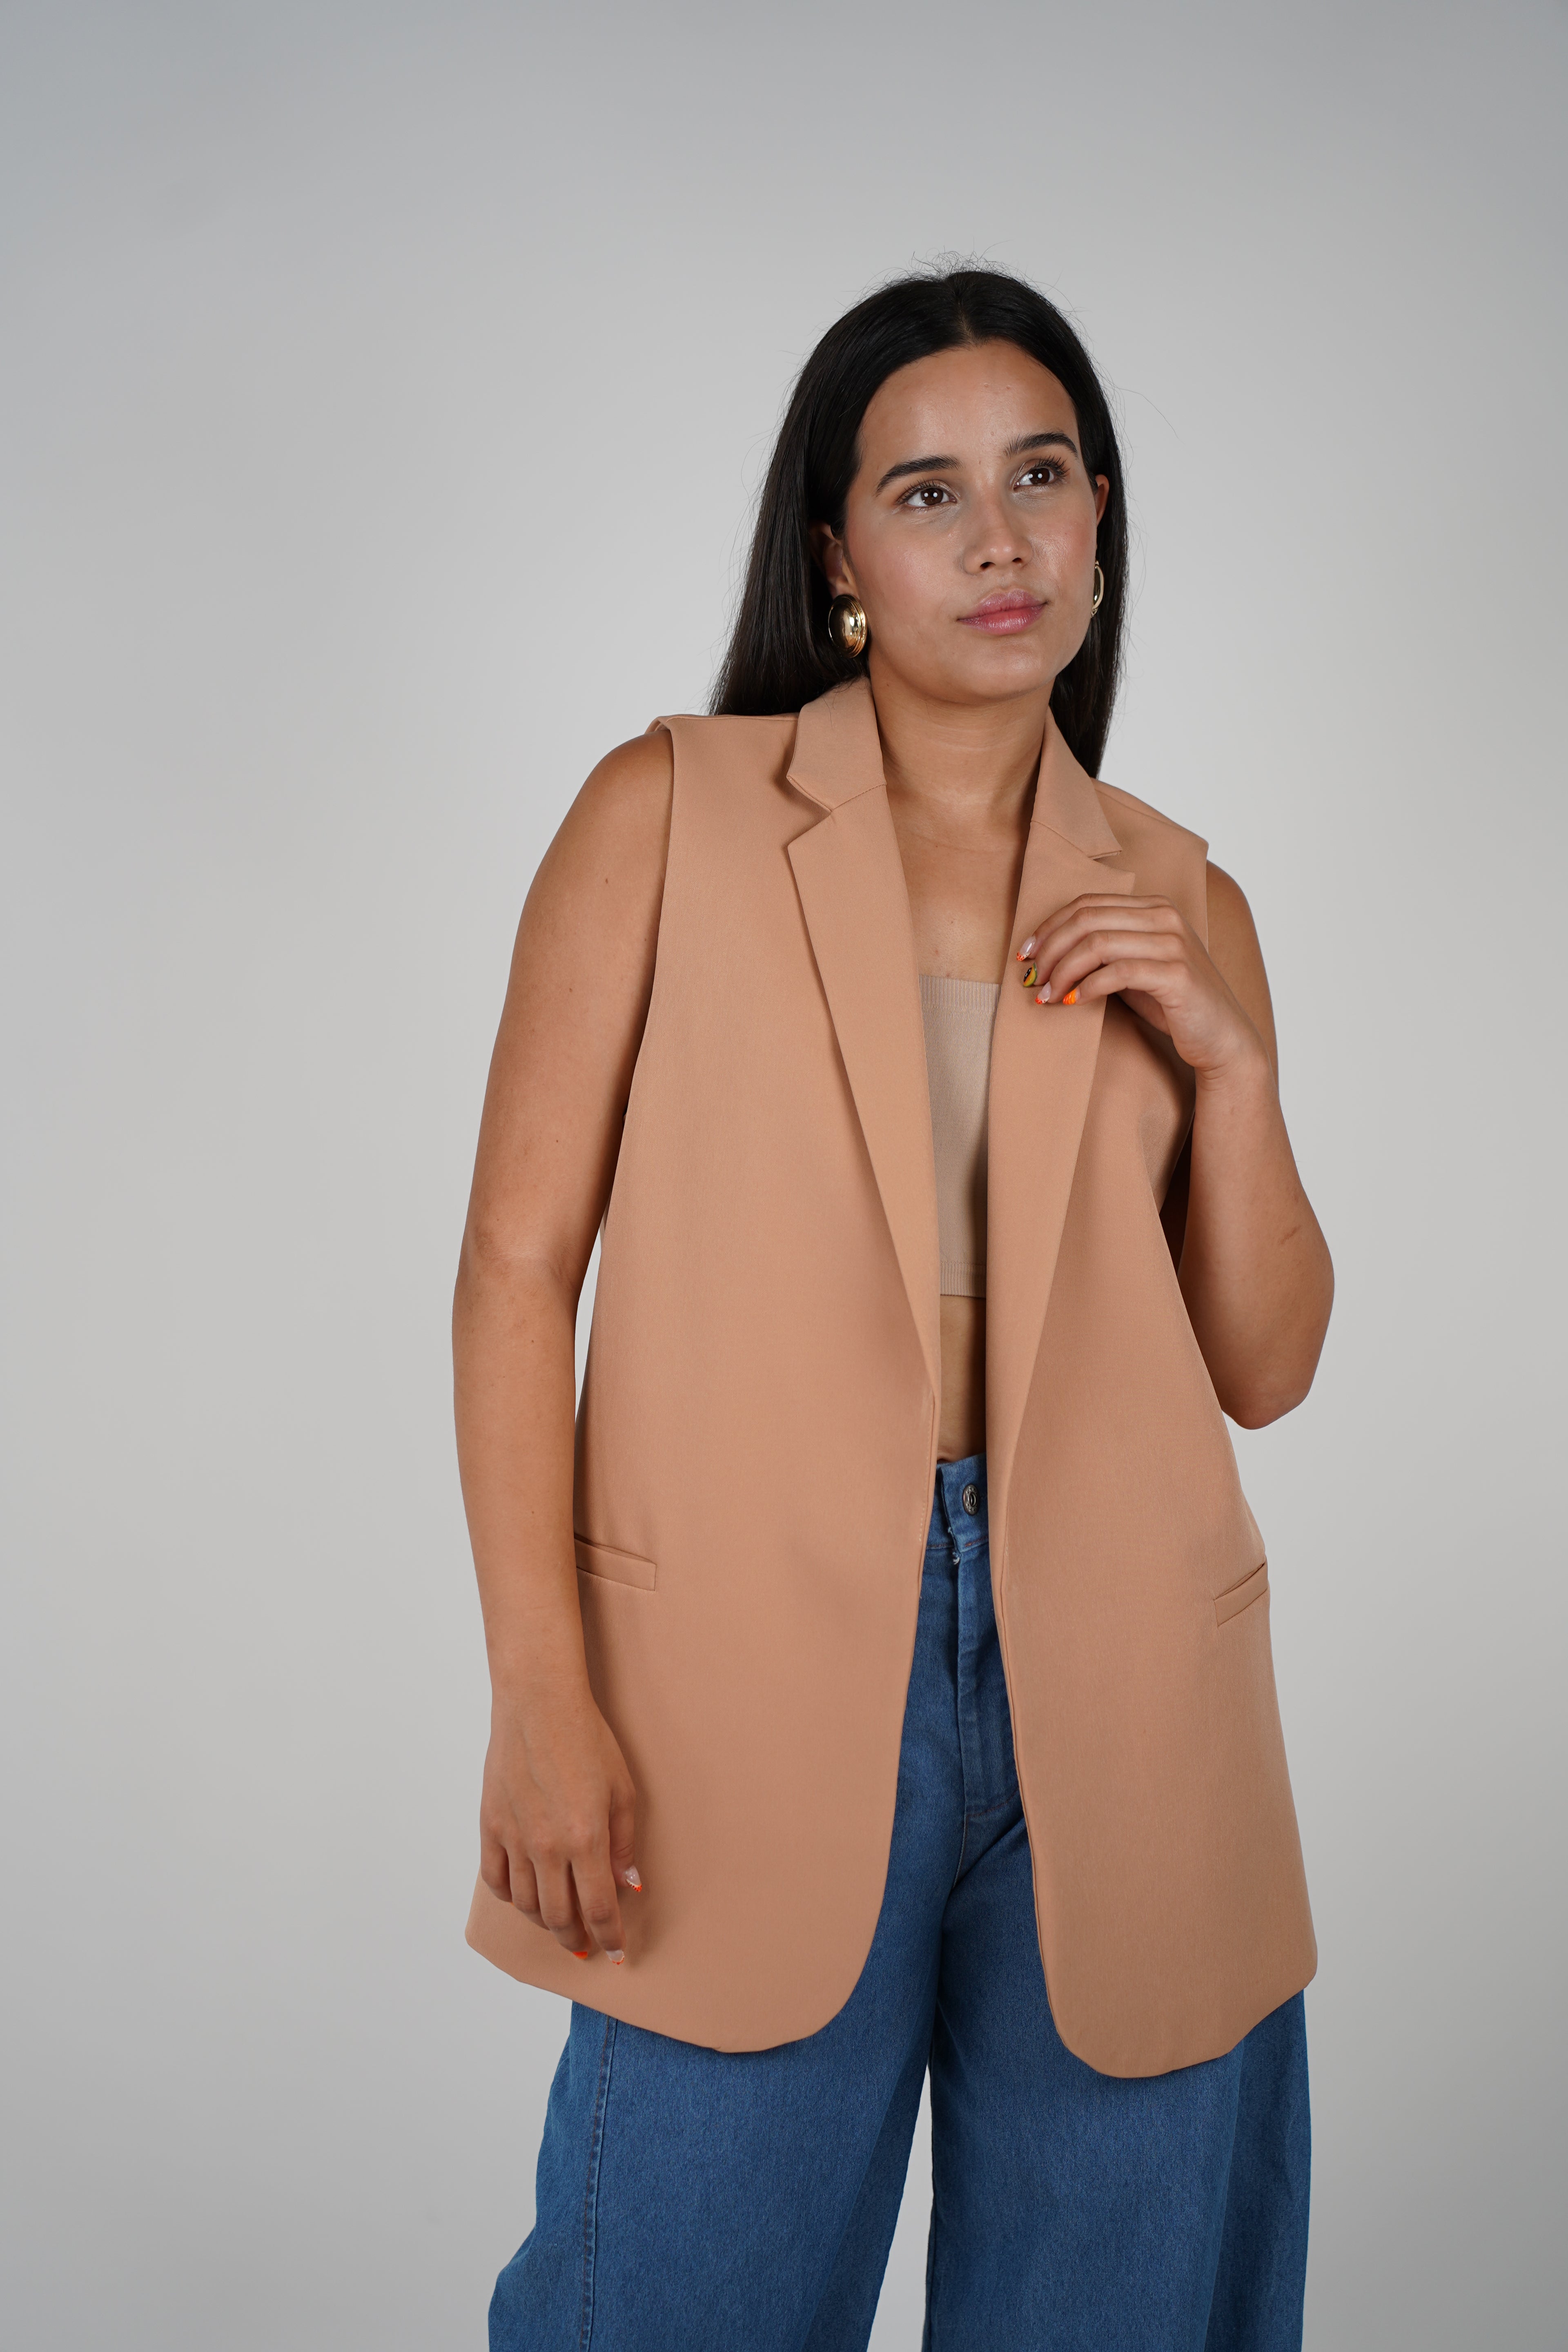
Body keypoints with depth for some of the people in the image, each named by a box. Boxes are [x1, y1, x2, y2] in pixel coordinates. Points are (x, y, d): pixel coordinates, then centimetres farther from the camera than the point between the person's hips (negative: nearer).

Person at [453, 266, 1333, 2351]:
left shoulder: (1178, 902, 10)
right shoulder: (672, 812, 1)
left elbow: (1264, 1365, 10)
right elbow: (519, 1260, -3)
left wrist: (1230, 1064, -5)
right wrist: (540, 1688, -10)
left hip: (1114, 1685, 3)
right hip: (755, 1658, -3)